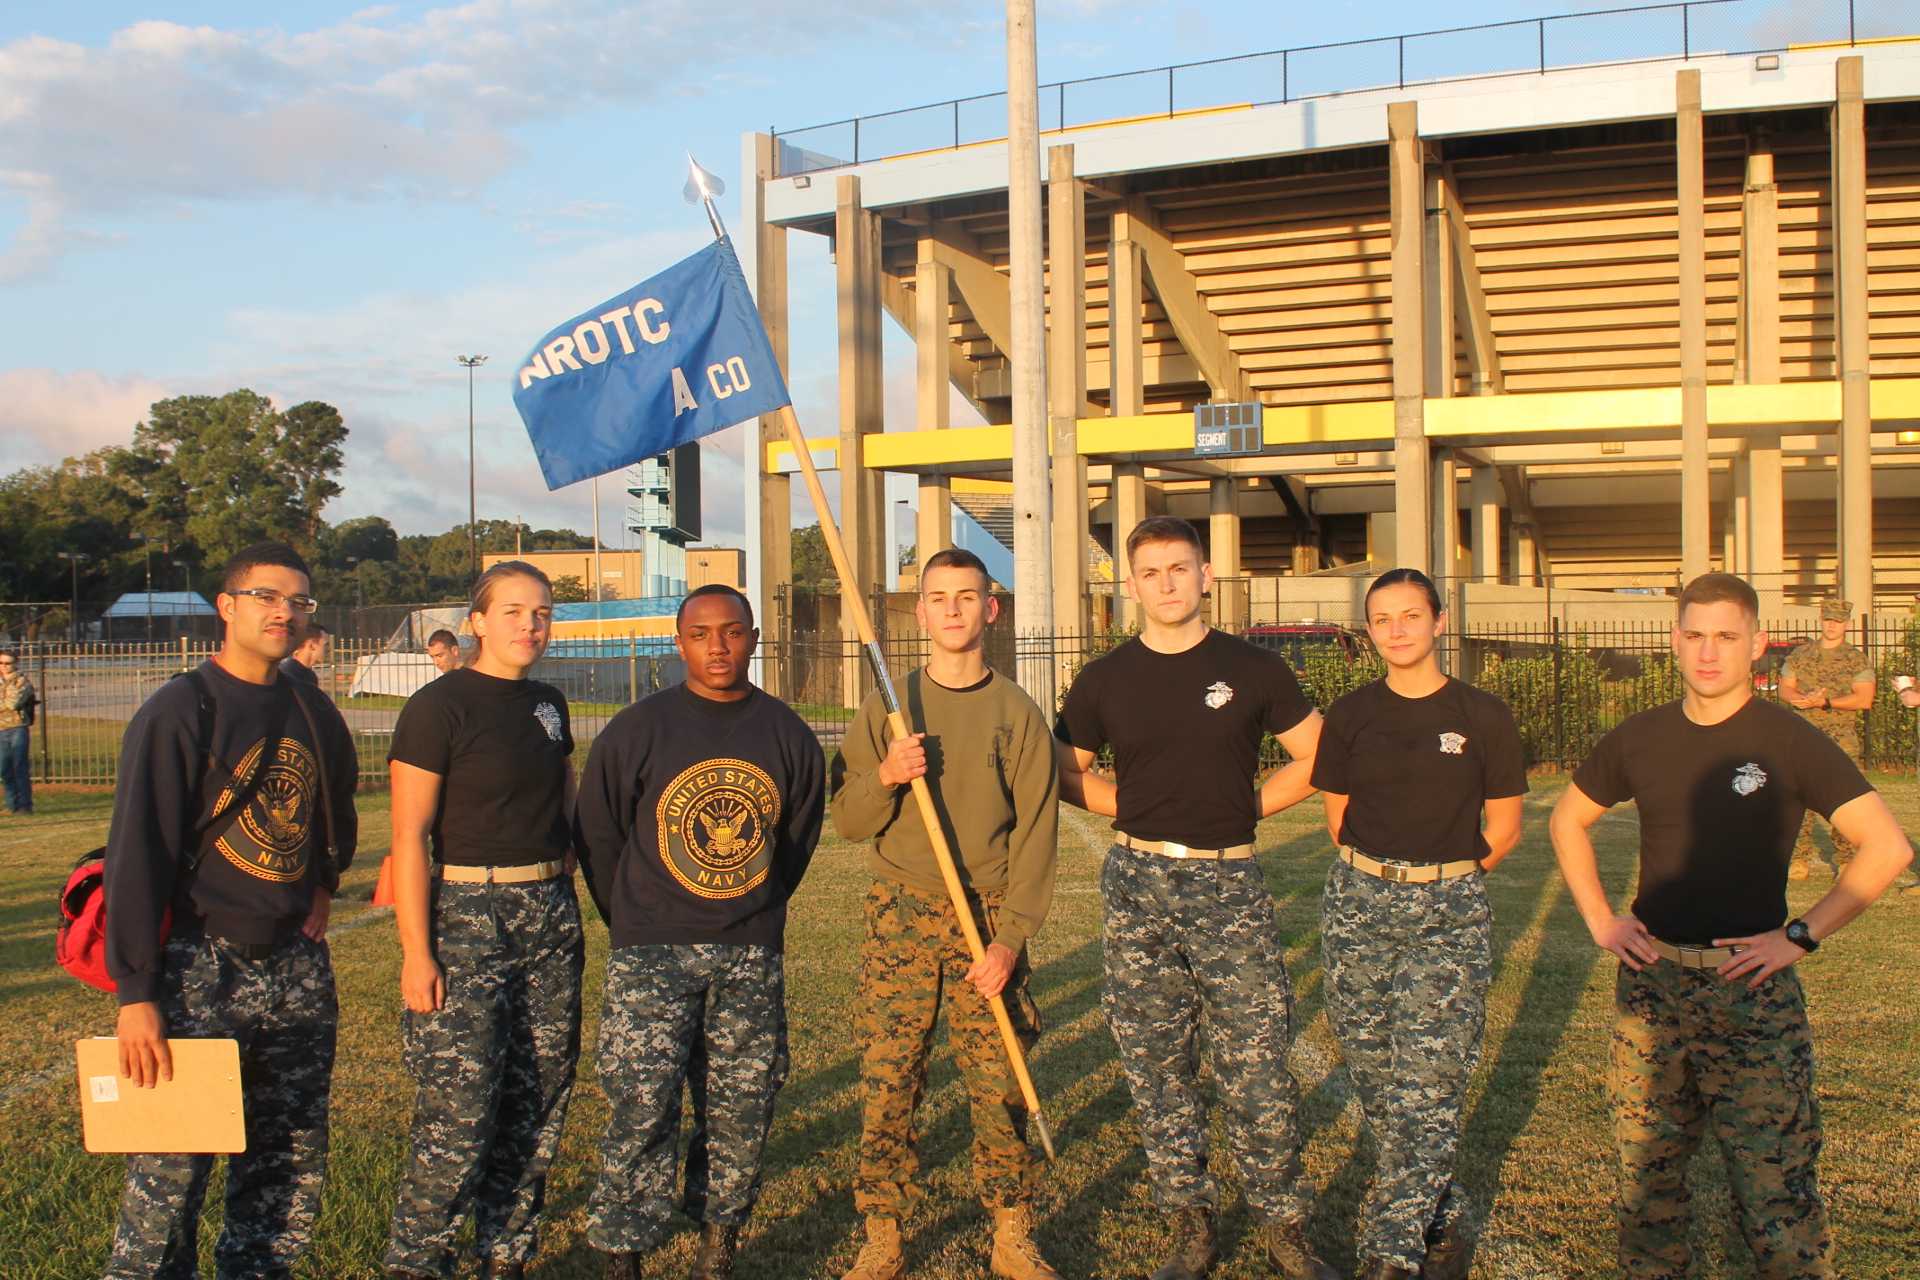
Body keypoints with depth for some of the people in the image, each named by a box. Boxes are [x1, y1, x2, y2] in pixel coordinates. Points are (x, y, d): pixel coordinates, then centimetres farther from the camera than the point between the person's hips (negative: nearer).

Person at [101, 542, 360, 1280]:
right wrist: (136, 992, -15)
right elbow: (135, 858, -11)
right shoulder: (179, 713, -8)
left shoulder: (315, 717, 10)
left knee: (292, 1174, 10)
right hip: (201, 966, -6)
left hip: (298, 969, 6)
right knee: (169, 1178, -4)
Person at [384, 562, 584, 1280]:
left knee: (537, 1107, 9)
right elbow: (409, 836, -11)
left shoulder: (548, 705, 11)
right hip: (467, 915, -6)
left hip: (551, 916, 7)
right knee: (459, 1114, -6)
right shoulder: (439, 707, -8)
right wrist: (417, 952, -15)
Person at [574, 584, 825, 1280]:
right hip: (652, 954, -2)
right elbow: (597, 836, 5)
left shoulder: (789, 734, 4)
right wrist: (638, 926, 8)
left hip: (752, 958, 2)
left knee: (745, 1108, 7)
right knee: (641, 1110, -5)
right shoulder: (636, 730, -2)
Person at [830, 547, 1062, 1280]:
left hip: (989, 922, -1)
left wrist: (1010, 939, -9)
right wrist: (885, 779, -16)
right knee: (886, 1084, 1)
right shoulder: (886, 707, 6)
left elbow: (1034, 835, -1)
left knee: (998, 1085, 2)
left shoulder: (1018, 714, 2)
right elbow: (847, 820, 5)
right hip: (899, 917, 1)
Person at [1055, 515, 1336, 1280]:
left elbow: (1316, 758, 9)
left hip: (1228, 881, -2)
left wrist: (1245, 806, 3)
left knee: (1258, 1070, -1)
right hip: (1138, 882, 2)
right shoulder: (1104, 681, 4)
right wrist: (1138, 811, 4)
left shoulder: (1252, 670, 0)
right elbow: (1068, 774, 15)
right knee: (1157, 1069, 8)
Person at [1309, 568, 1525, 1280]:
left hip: (1449, 911, -2)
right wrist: (1376, 875, 11)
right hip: (1358, 902, 3)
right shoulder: (1351, 715, 5)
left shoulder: (1482, 716, -1)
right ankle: (1440, 1220, 24)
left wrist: (1443, 876, 9)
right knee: (1376, 1080, 6)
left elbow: (1504, 826, 6)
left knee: (1427, 1086, -7)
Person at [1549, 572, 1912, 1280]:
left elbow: (1887, 847, -10)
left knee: (1775, 1182, -2)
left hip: (1752, 989, -3)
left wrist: (1800, 936, -11)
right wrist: (1601, 920, 8)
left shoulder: (1789, 742, -6)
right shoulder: (1640, 738, 4)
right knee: (1647, 1169, 13)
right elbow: (1567, 821, 18)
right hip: (1650, 981, 4)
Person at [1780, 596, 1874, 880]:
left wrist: (1826, 702, -16)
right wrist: (1803, 699, -11)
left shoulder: (1857, 660, 4)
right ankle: (1801, 859, 2)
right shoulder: (1800, 654, 12)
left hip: (1842, 734, -2)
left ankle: (1844, 860, 6)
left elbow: (1864, 699, -5)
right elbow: (1785, 688, 10)